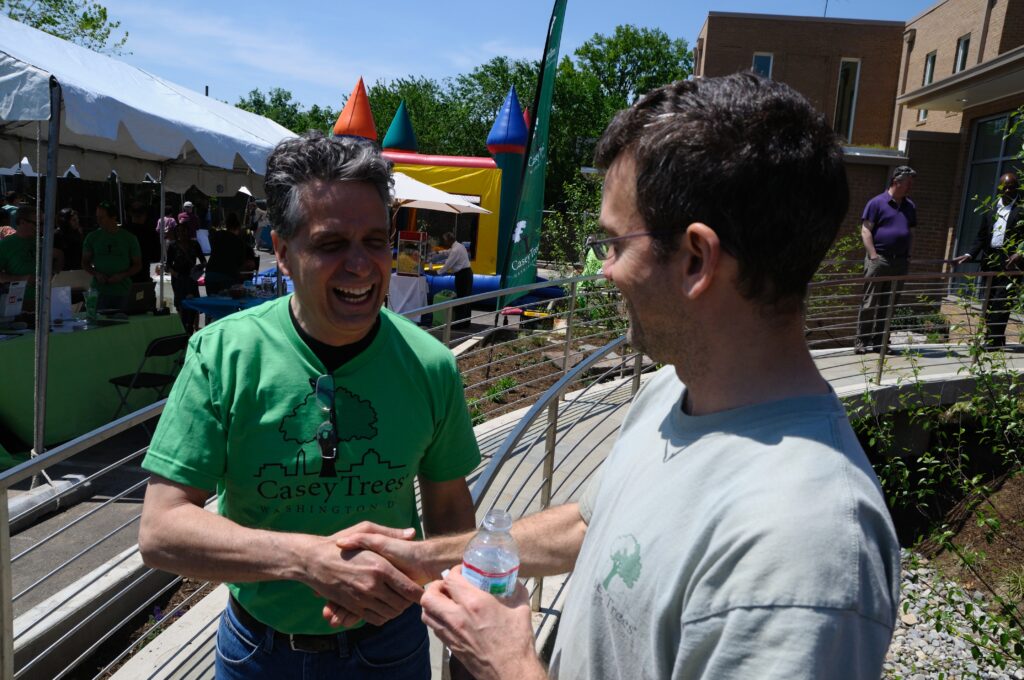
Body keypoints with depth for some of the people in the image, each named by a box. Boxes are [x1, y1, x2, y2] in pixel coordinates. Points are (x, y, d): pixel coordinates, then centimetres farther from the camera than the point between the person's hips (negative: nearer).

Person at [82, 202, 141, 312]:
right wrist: (96, 274, -6)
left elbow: (138, 264, 7)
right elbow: (85, 263, 14)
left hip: (122, 292, -1)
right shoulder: (92, 237, 8)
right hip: (99, 290, 1)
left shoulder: (129, 238, 4)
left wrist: (122, 275, -9)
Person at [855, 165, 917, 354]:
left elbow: (910, 232, 22)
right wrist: (873, 256, -14)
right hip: (879, 259, -6)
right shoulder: (877, 203, -3)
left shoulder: (910, 206, 15)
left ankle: (878, 341, 12)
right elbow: (865, 231, -6)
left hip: (900, 261, 6)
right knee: (870, 302, -3)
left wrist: (908, 256, 11)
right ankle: (861, 342, 1)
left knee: (889, 304, 6)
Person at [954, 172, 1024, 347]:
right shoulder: (990, 209, 15)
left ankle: (993, 341, -11)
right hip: (990, 261, 6)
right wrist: (969, 254, 2)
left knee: (1001, 302, -12)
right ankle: (996, 341, 19)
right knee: (990, 303, 10)